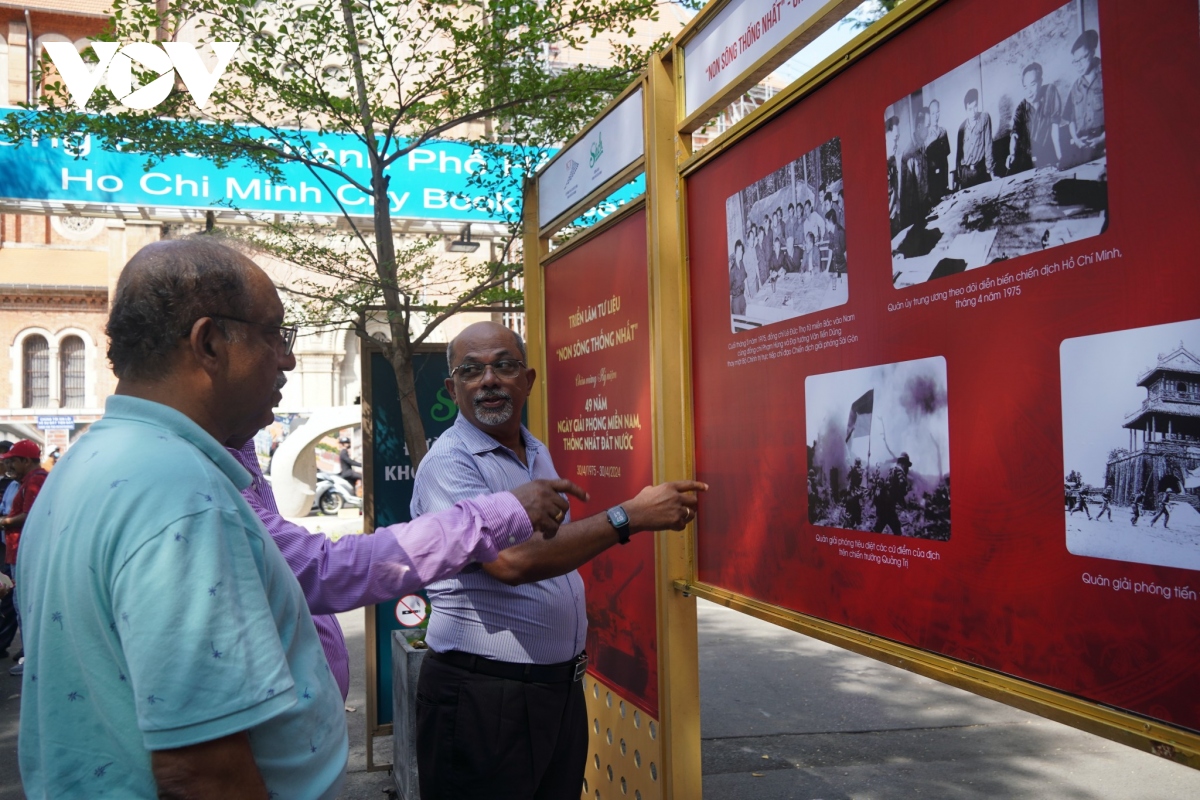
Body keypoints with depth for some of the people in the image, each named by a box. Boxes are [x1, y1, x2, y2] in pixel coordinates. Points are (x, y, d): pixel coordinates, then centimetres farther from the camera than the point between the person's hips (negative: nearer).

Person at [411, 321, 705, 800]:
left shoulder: (538, 454, 10)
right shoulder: (448, 463, -16)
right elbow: (508, 560, -30)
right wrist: (629, 516, -29)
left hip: (563, 684, 7)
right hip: (484, 695, -7)